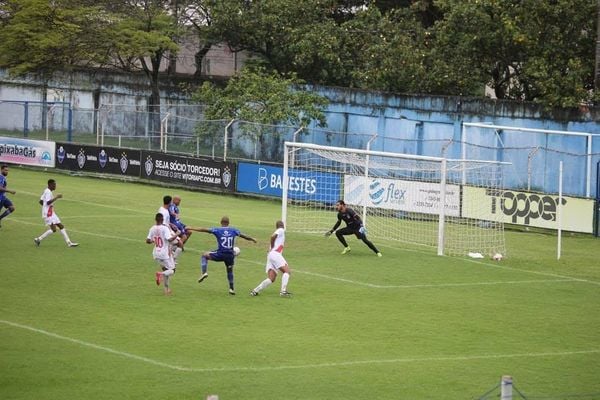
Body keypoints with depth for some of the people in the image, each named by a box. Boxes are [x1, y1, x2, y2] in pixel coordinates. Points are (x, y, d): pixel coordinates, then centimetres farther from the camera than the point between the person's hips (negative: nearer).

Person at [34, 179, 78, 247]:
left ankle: (69, 243, 6)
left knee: (61, 226, 7)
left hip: (51, 213, 11)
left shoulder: (46, 191, 16)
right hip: (48, 214, -11)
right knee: (53, 229, -16)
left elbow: (41, 202, 21)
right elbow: (48, 202, -27)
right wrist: (56, 197, -23)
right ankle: (38, 239, -7)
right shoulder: (48, 192, -14)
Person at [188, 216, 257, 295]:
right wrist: (252, 239, 35)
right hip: (230, 255, 3)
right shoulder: (233, 230, 6)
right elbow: (243, 236, 17)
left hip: (220, 254, -3)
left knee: (204, 255, 20)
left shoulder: (217, 230, -1)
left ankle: (204, 272, 3)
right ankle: (231, 288, 25)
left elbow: (204, 230, -2)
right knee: (230, 270, 25)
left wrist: (191, 228, 5)